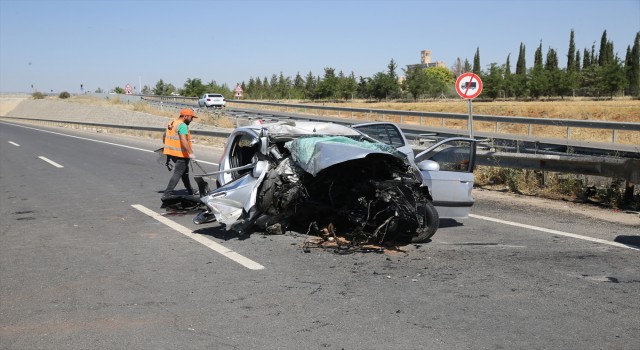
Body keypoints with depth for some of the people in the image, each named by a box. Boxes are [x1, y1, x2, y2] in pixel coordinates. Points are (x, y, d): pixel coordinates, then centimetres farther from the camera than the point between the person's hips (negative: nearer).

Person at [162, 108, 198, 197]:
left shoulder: (171, 124, 13)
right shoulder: (183, 126, -17)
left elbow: (165, 136, 24)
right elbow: (184, 141, -29)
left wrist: (166, 148, 38)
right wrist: (191, 153, -33)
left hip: (172, 153, 10)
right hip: (181, 154, -10)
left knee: (185, 171, 23)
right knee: (177, 174, -6)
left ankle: (190, 191, 36)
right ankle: (167, 194, -10)